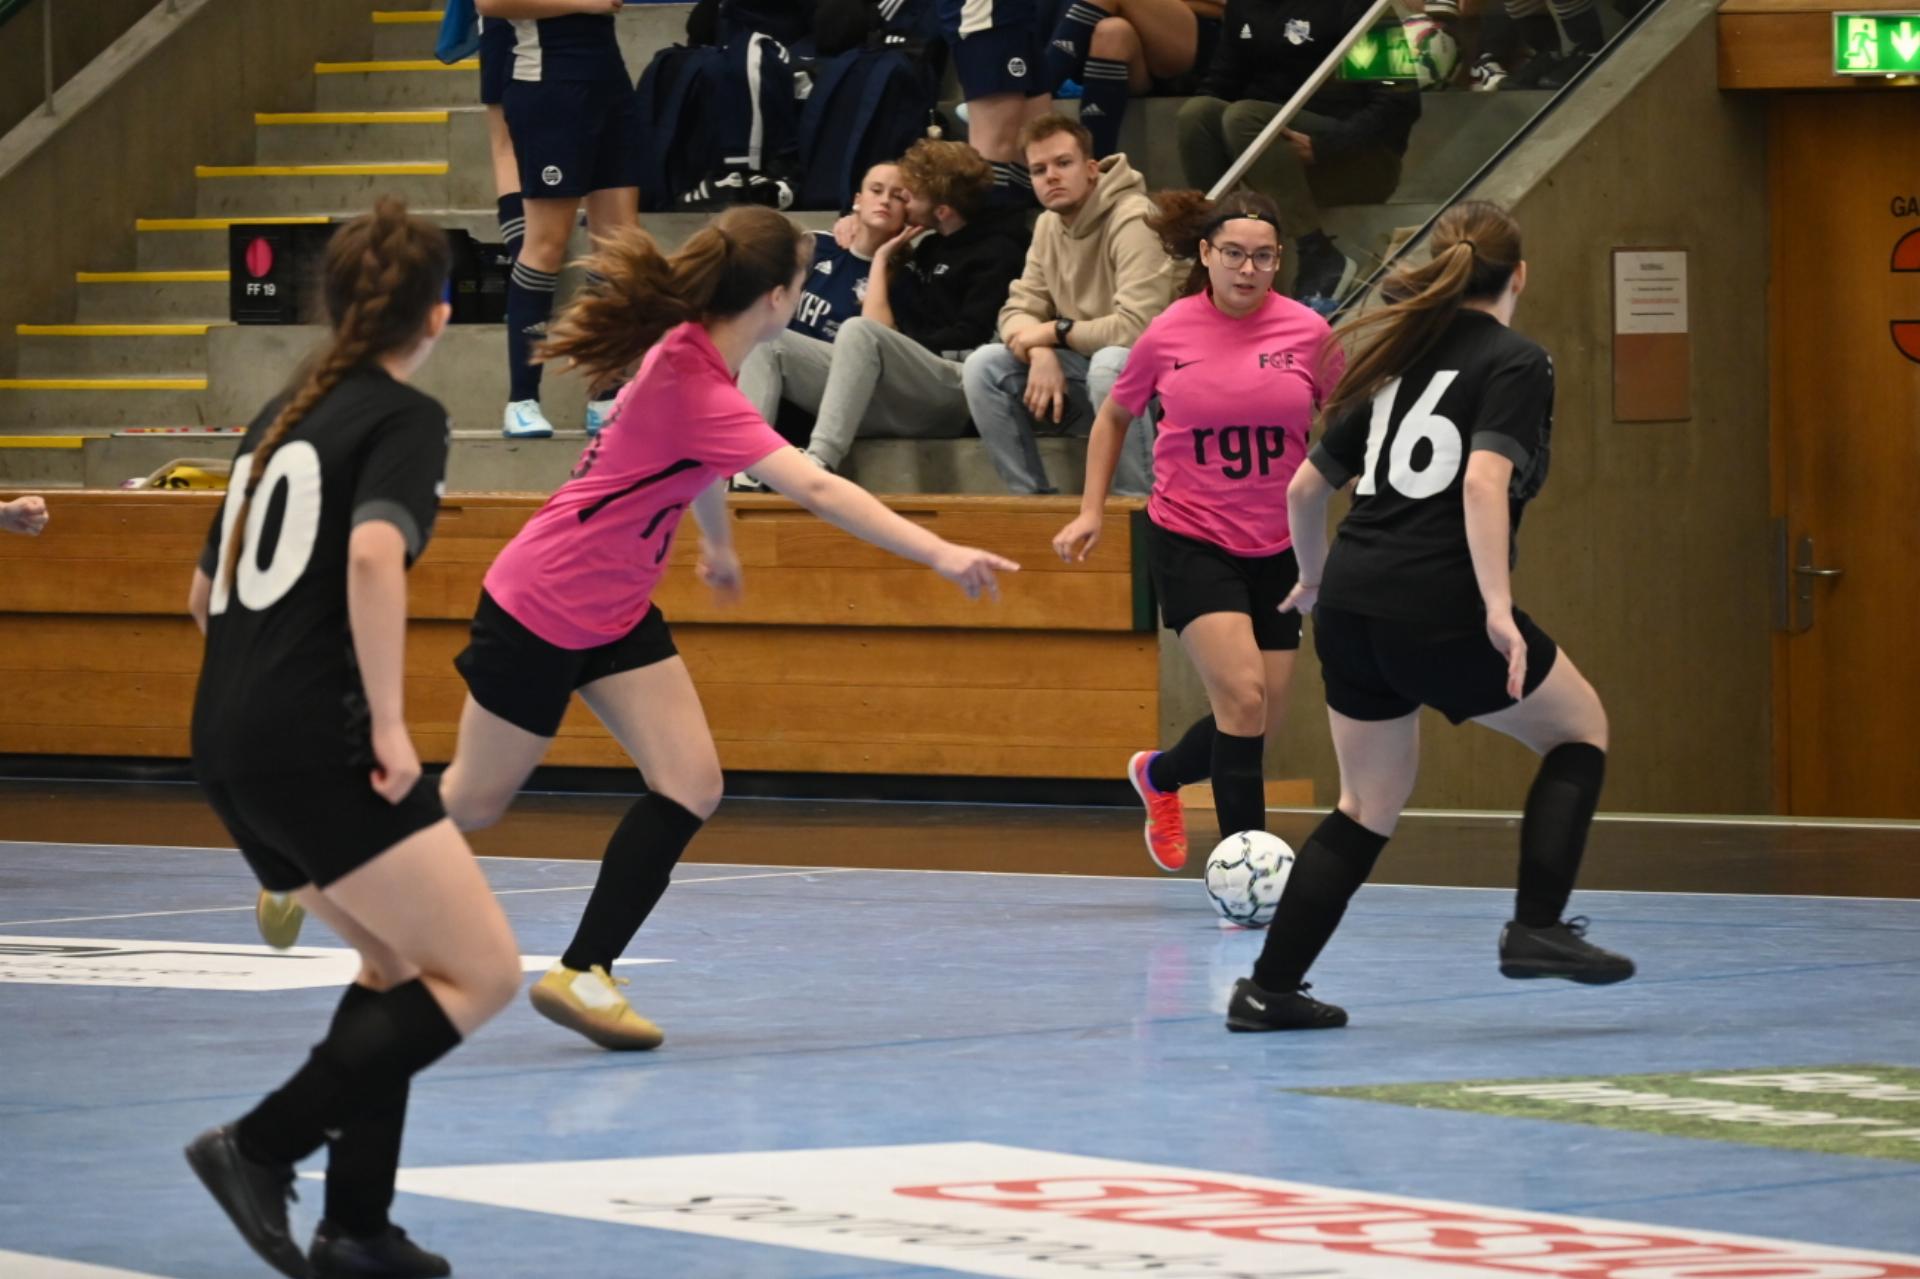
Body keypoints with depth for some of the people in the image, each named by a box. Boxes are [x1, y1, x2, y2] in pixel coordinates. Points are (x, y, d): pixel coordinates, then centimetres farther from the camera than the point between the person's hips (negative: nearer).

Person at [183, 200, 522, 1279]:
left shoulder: (285, 415, 19)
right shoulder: (406, 418, -5)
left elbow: (207, 591, 27)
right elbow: (374, 554, -24)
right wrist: (389, 720, -20)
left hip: (228, 745, 9)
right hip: (317, 742, -9)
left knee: (399, 963, 22)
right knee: (482, 972, -5)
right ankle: (260, 1148, -13)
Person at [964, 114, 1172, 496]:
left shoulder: (1132, 221, -20)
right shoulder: (1049, 225, 6)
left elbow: (1137, 327, -29)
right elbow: (1018, 311, 6)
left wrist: (1055, 332, -15)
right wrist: (1042, 354, -18)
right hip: (1081, 368, 7)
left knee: (1110, 364, -39)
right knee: (984, 366, -10)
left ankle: (1135, 505, -26)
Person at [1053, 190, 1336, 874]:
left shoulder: (1306, 332, -6)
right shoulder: (1168, 335, -6)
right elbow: (1114, 415, 11)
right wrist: (1090, 511, 5)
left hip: (1276, 548, 3)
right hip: (1190, 540, -3)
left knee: (1262, 723, 7)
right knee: (1242, 694, -19)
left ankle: (1159, 775, 38)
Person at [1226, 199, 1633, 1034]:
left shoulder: (1399, 360, 17)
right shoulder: (1516, 365, -2)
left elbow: (1306, 486, 20)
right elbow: (1485, 481, -19)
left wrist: (1316, 576, 36)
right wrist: (1497, 604, -22)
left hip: (1350, 611, 6)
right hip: (1438, 611, -6)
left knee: (1370, 806, 18)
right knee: (1580, 728, 16)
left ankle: (1269, 988, 12)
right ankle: (1537, 928, 5)